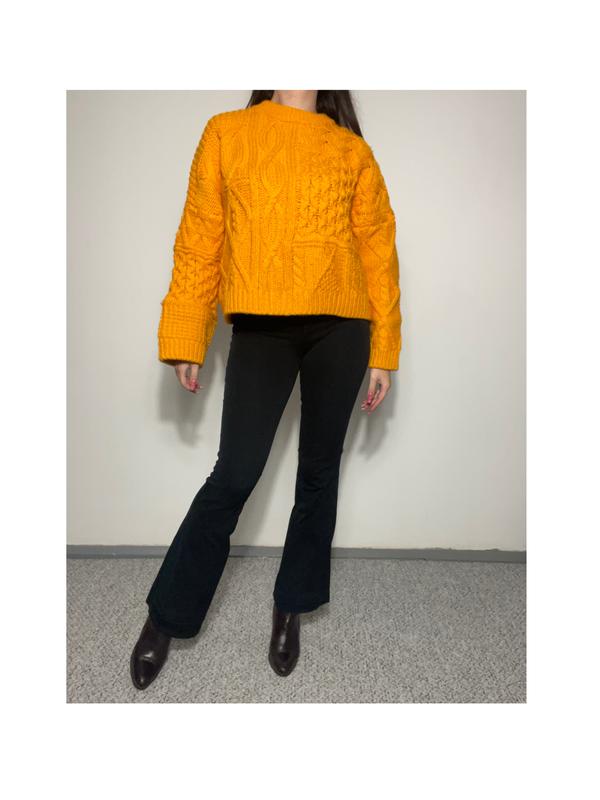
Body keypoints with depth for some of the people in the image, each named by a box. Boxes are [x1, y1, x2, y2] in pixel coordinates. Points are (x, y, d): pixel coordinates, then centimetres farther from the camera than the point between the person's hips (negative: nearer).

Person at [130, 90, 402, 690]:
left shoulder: (354, 151, 14)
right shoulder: (226, 132, 12)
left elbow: (378, 250, 10)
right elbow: (199, 241, 7)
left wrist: (383, 352, 4)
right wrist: (185, 343, 2)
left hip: (340, 328, 2)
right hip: (260, 327, -2)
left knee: (319, 471, 7)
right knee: (235, 475, -5)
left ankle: (290, 607, 28)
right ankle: (166, 617, 17)